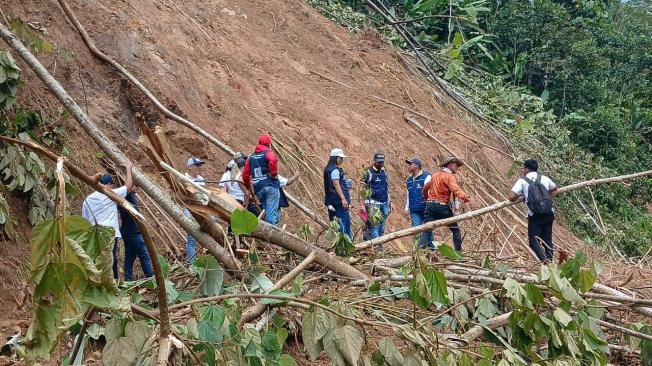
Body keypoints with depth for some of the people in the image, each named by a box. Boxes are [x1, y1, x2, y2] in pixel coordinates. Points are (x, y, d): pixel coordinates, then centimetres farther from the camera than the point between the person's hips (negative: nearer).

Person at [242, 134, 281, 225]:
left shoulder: (251, 157, 20)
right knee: (272, 213, -9)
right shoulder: (268, 153, 1)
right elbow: (272, 160, -25)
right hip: (271, 186, -6)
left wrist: (249, 187, 28)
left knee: (266, 212, 15)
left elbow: (245, 174, 18)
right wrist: (274, 173, -13)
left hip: (258, 189, 6)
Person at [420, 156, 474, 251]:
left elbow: (425, 189, 29)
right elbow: (455, 189, -23)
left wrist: (427, 199, 48)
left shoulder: (435, 175, 19)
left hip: (430, 204, 6)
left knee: (427, 230, -3)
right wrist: (466, 198, -36)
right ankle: (458, 251, 7)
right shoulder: (450, 176, -3)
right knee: (455, 229, 9)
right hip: (442, 206, -6)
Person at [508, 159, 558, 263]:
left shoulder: (522, 180, 2)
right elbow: (554, 188, 38)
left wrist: (519, 195, 13)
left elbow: (511, 197, -7)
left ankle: (544, 259, -23)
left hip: (535, 215, -4)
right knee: (547, 239, 12)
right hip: (549, 214, 4)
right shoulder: (544, 178, 16)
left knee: (533, 240, -2)